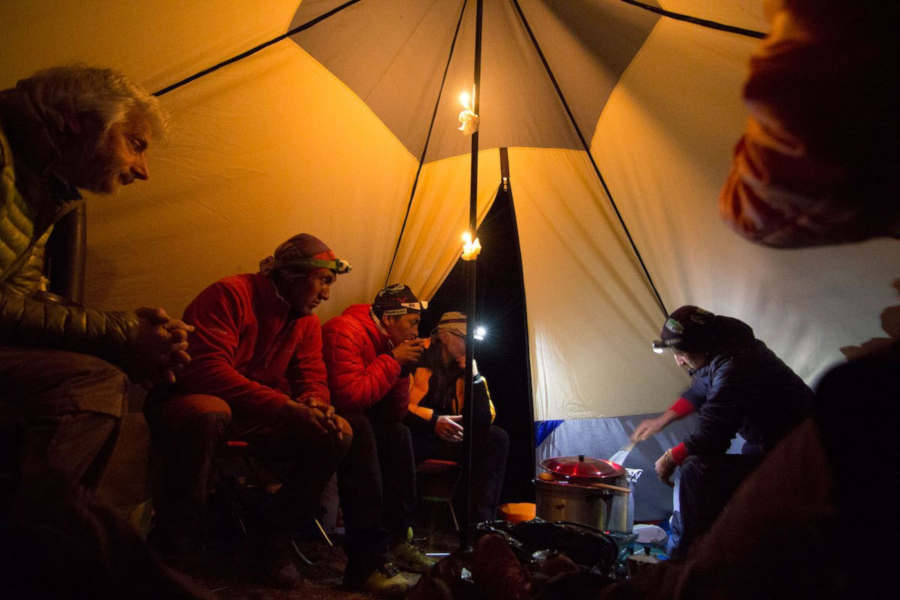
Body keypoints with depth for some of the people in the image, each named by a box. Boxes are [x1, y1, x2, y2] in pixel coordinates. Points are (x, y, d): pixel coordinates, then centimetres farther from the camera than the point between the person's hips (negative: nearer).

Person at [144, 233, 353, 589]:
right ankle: (174, 540, -18)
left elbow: (313, 379, 5)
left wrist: (314, 405, -22)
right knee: (209, 412, -42)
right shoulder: (231, 294, -17)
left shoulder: (307, 322, 7)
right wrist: (284, 405, -35)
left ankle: (272, 539, 1)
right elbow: (206, 369, -28)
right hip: (193, 402, -6)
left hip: (258, 422, 7)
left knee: (338, 434, -13)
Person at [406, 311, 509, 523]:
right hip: (414, 435, -6)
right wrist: (433, 420, -28)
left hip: (447, 438, 6)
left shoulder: (464, 369, 11)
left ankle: (480, 521, -17)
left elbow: (485, 419, 3)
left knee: (498, 438, -11)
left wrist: (474, 375, -5)